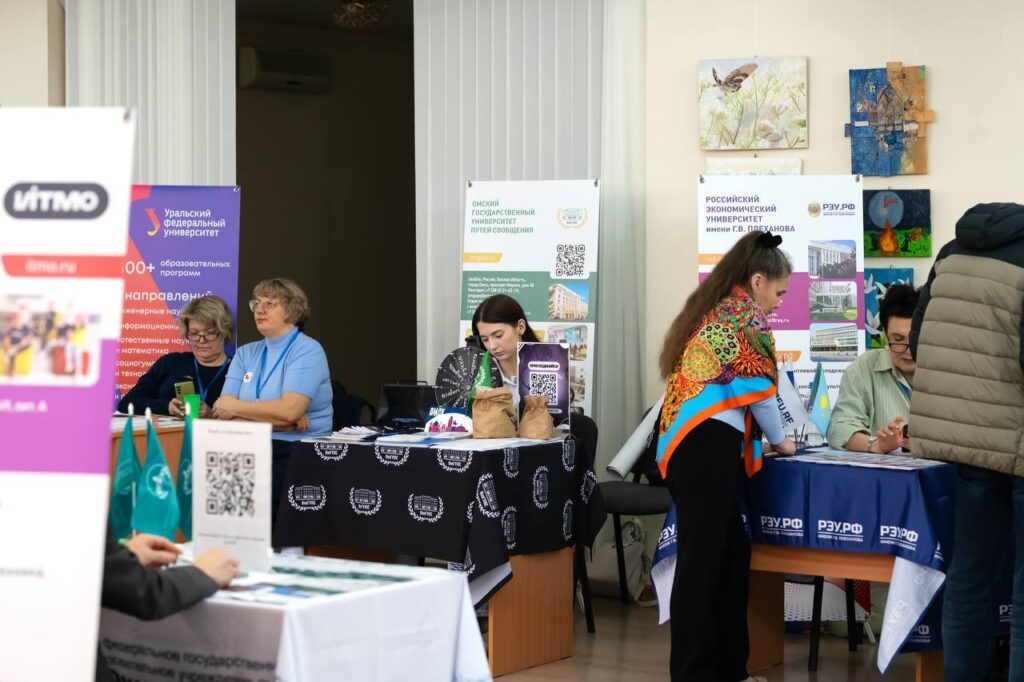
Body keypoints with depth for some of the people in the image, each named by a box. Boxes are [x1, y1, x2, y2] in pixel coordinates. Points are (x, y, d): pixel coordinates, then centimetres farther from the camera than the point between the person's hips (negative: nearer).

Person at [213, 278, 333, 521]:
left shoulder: (308, 351, -1)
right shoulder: (245, 354, 16)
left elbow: (289, 410, -16)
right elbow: (222, 412, 3)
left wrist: (236, 408, -4)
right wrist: (276, 421, -12)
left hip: (298, 455, -5)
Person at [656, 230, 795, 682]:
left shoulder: (708, 309, 24)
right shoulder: (745, 313, -3)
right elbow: (758, 386, -2)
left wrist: (764, 436, 26)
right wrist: (779, 440, 16)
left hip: (686, 445, 9)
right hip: (708, 445, -9)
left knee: (729, 555, 15)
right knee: (702, 561, -5)